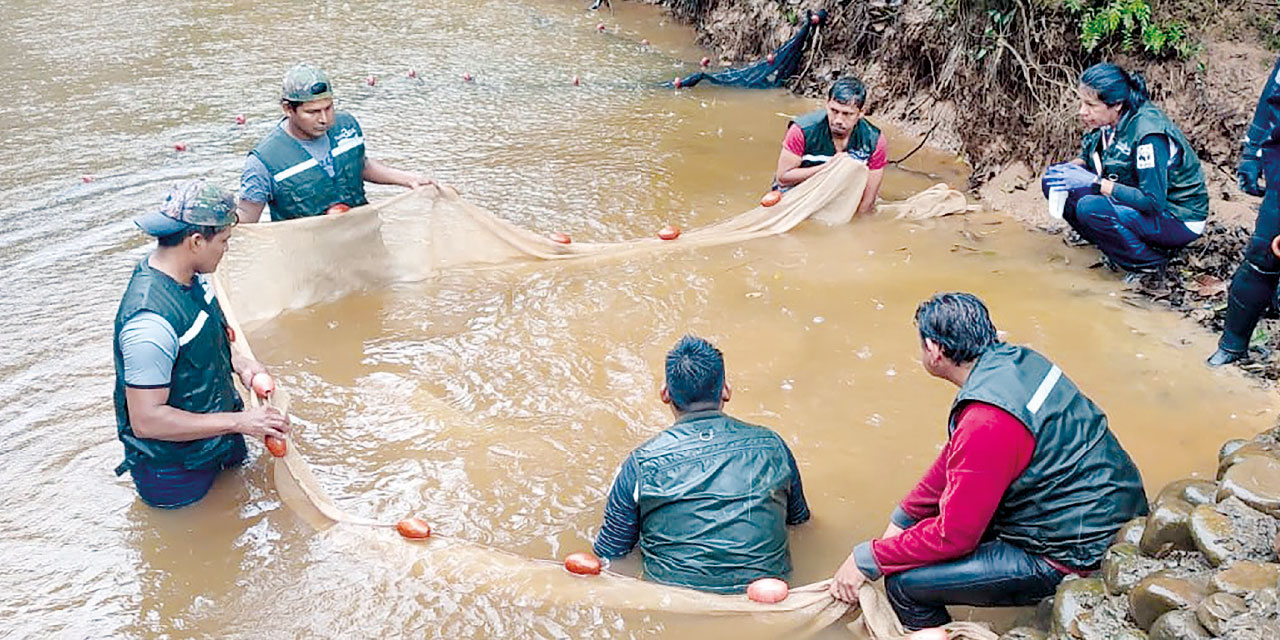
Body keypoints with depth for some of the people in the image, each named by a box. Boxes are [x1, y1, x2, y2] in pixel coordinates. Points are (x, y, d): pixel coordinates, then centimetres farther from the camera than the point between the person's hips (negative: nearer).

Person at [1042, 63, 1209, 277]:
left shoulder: (1148, 133, -29)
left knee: (1091, 208, -32)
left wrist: (1097, 183, -30)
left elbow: (1153, 202, -31)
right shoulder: (1108, 121, -6)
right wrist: (1072, 168, -11)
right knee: (1054, 182, -5)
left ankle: (1150, 261, -10)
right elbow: (1089, 157, 13)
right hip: (1140, 200, 8)